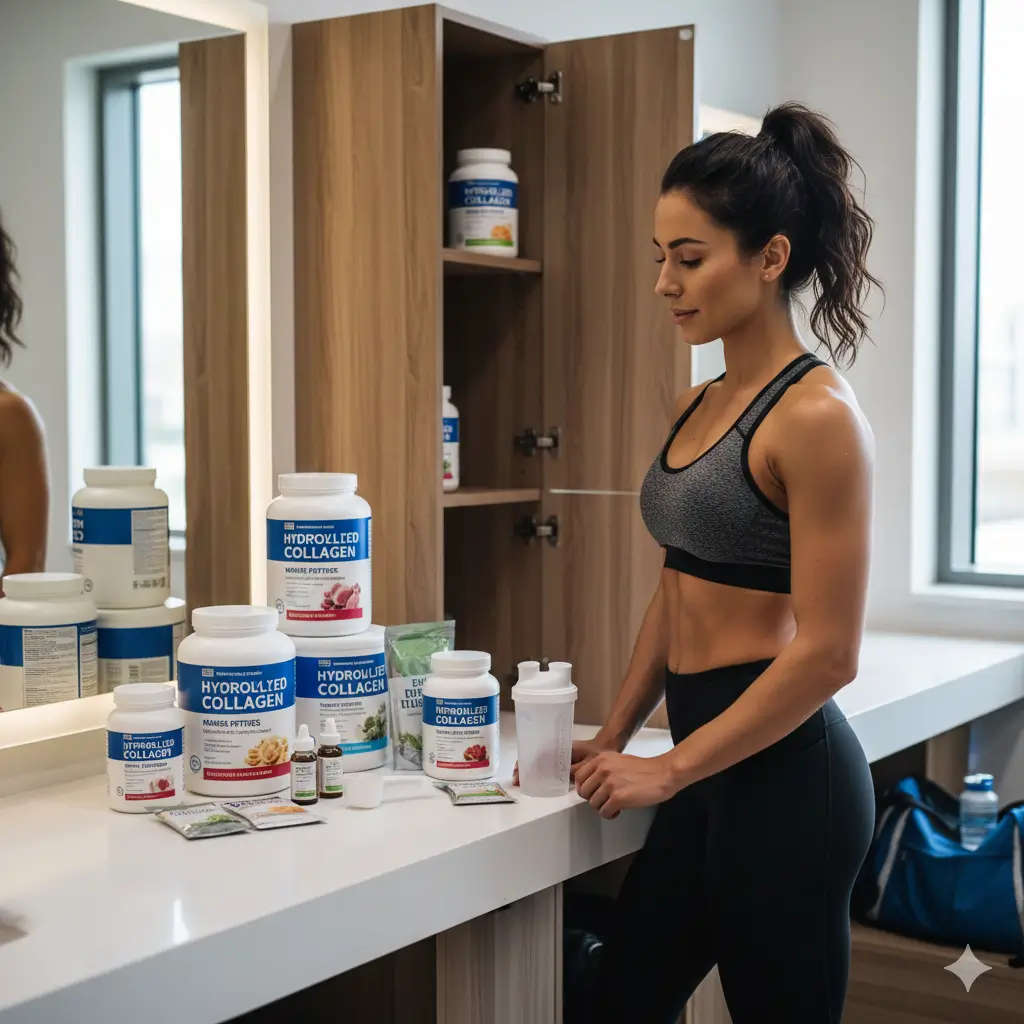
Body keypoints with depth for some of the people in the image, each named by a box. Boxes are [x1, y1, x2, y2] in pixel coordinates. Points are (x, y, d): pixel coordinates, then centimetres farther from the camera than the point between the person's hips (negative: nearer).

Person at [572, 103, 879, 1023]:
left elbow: (825, 652, -18)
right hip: (710, 767, 8)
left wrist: (668, 771, -14)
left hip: (783, 772, -8)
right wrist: (613, 739, 12)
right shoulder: (698, 408, 10)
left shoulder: (816, 414, -15)